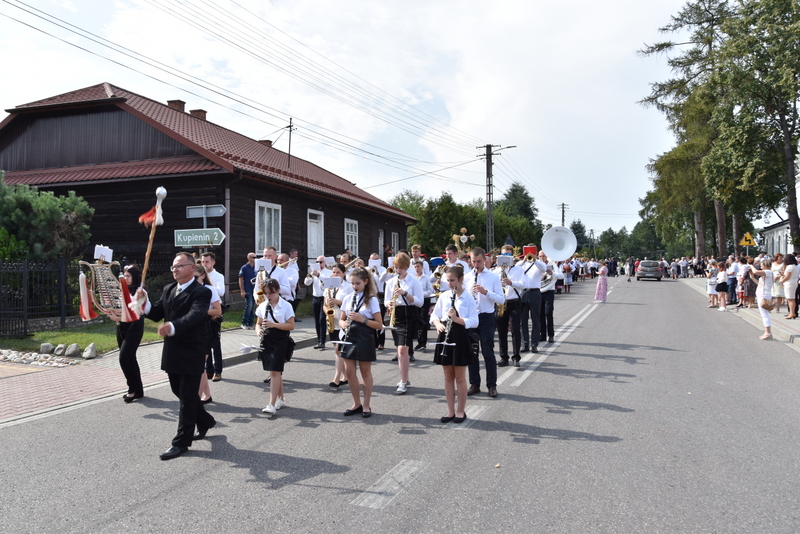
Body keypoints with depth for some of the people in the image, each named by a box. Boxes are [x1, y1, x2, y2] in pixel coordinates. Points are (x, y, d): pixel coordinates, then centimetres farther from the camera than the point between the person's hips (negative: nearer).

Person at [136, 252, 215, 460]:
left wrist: (172, 326, -48)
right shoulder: (168, 289, 10)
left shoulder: (201, 292, -14)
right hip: (172, 353, 8)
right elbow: (157, 314, 7)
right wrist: (144, 302, -13)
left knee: (187, 397, 2)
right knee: (180, 392, 19)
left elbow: (194, 315, -31)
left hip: (191, 354, -8)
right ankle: (205, 421, 41)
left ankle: (181, 442, 12)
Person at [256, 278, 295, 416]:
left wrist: (274, 324, -20)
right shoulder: (263, 306, 7)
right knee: (275, 372, 14)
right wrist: (258, 330, -10)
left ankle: (272, 405, -11)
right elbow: (258, 323, 13)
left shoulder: (286, 306, -7)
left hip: (280, 342, -5)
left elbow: (291, 326, -9)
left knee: (275, 372, -10)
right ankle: (281, 399, 29)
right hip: (267, 341, 5)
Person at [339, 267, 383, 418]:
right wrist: (343, 324, -9)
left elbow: (379, 325, -9)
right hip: (350, 338, 5)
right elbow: (341, 319, 14)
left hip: (365, 339, -4)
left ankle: (366, 405, 18)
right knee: (349, 372, 5)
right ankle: (357, 403, 20)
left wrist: (362, 320, -21)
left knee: (365, 372, 6)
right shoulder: (348, 298, 7)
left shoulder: (372, 300, -7)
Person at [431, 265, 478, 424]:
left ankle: (461, 411, 16)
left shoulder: (468, 298, -6)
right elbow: (434, 315, 11)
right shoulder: (443, 296, 6)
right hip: (445, 336, 4)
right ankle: (450, 410, 20)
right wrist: (438, 324, -10)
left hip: (460, 337, -4)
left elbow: (474, 322, -10)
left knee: (459, 377, 4)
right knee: (448, 376, 10)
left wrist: (457, 319, -25)